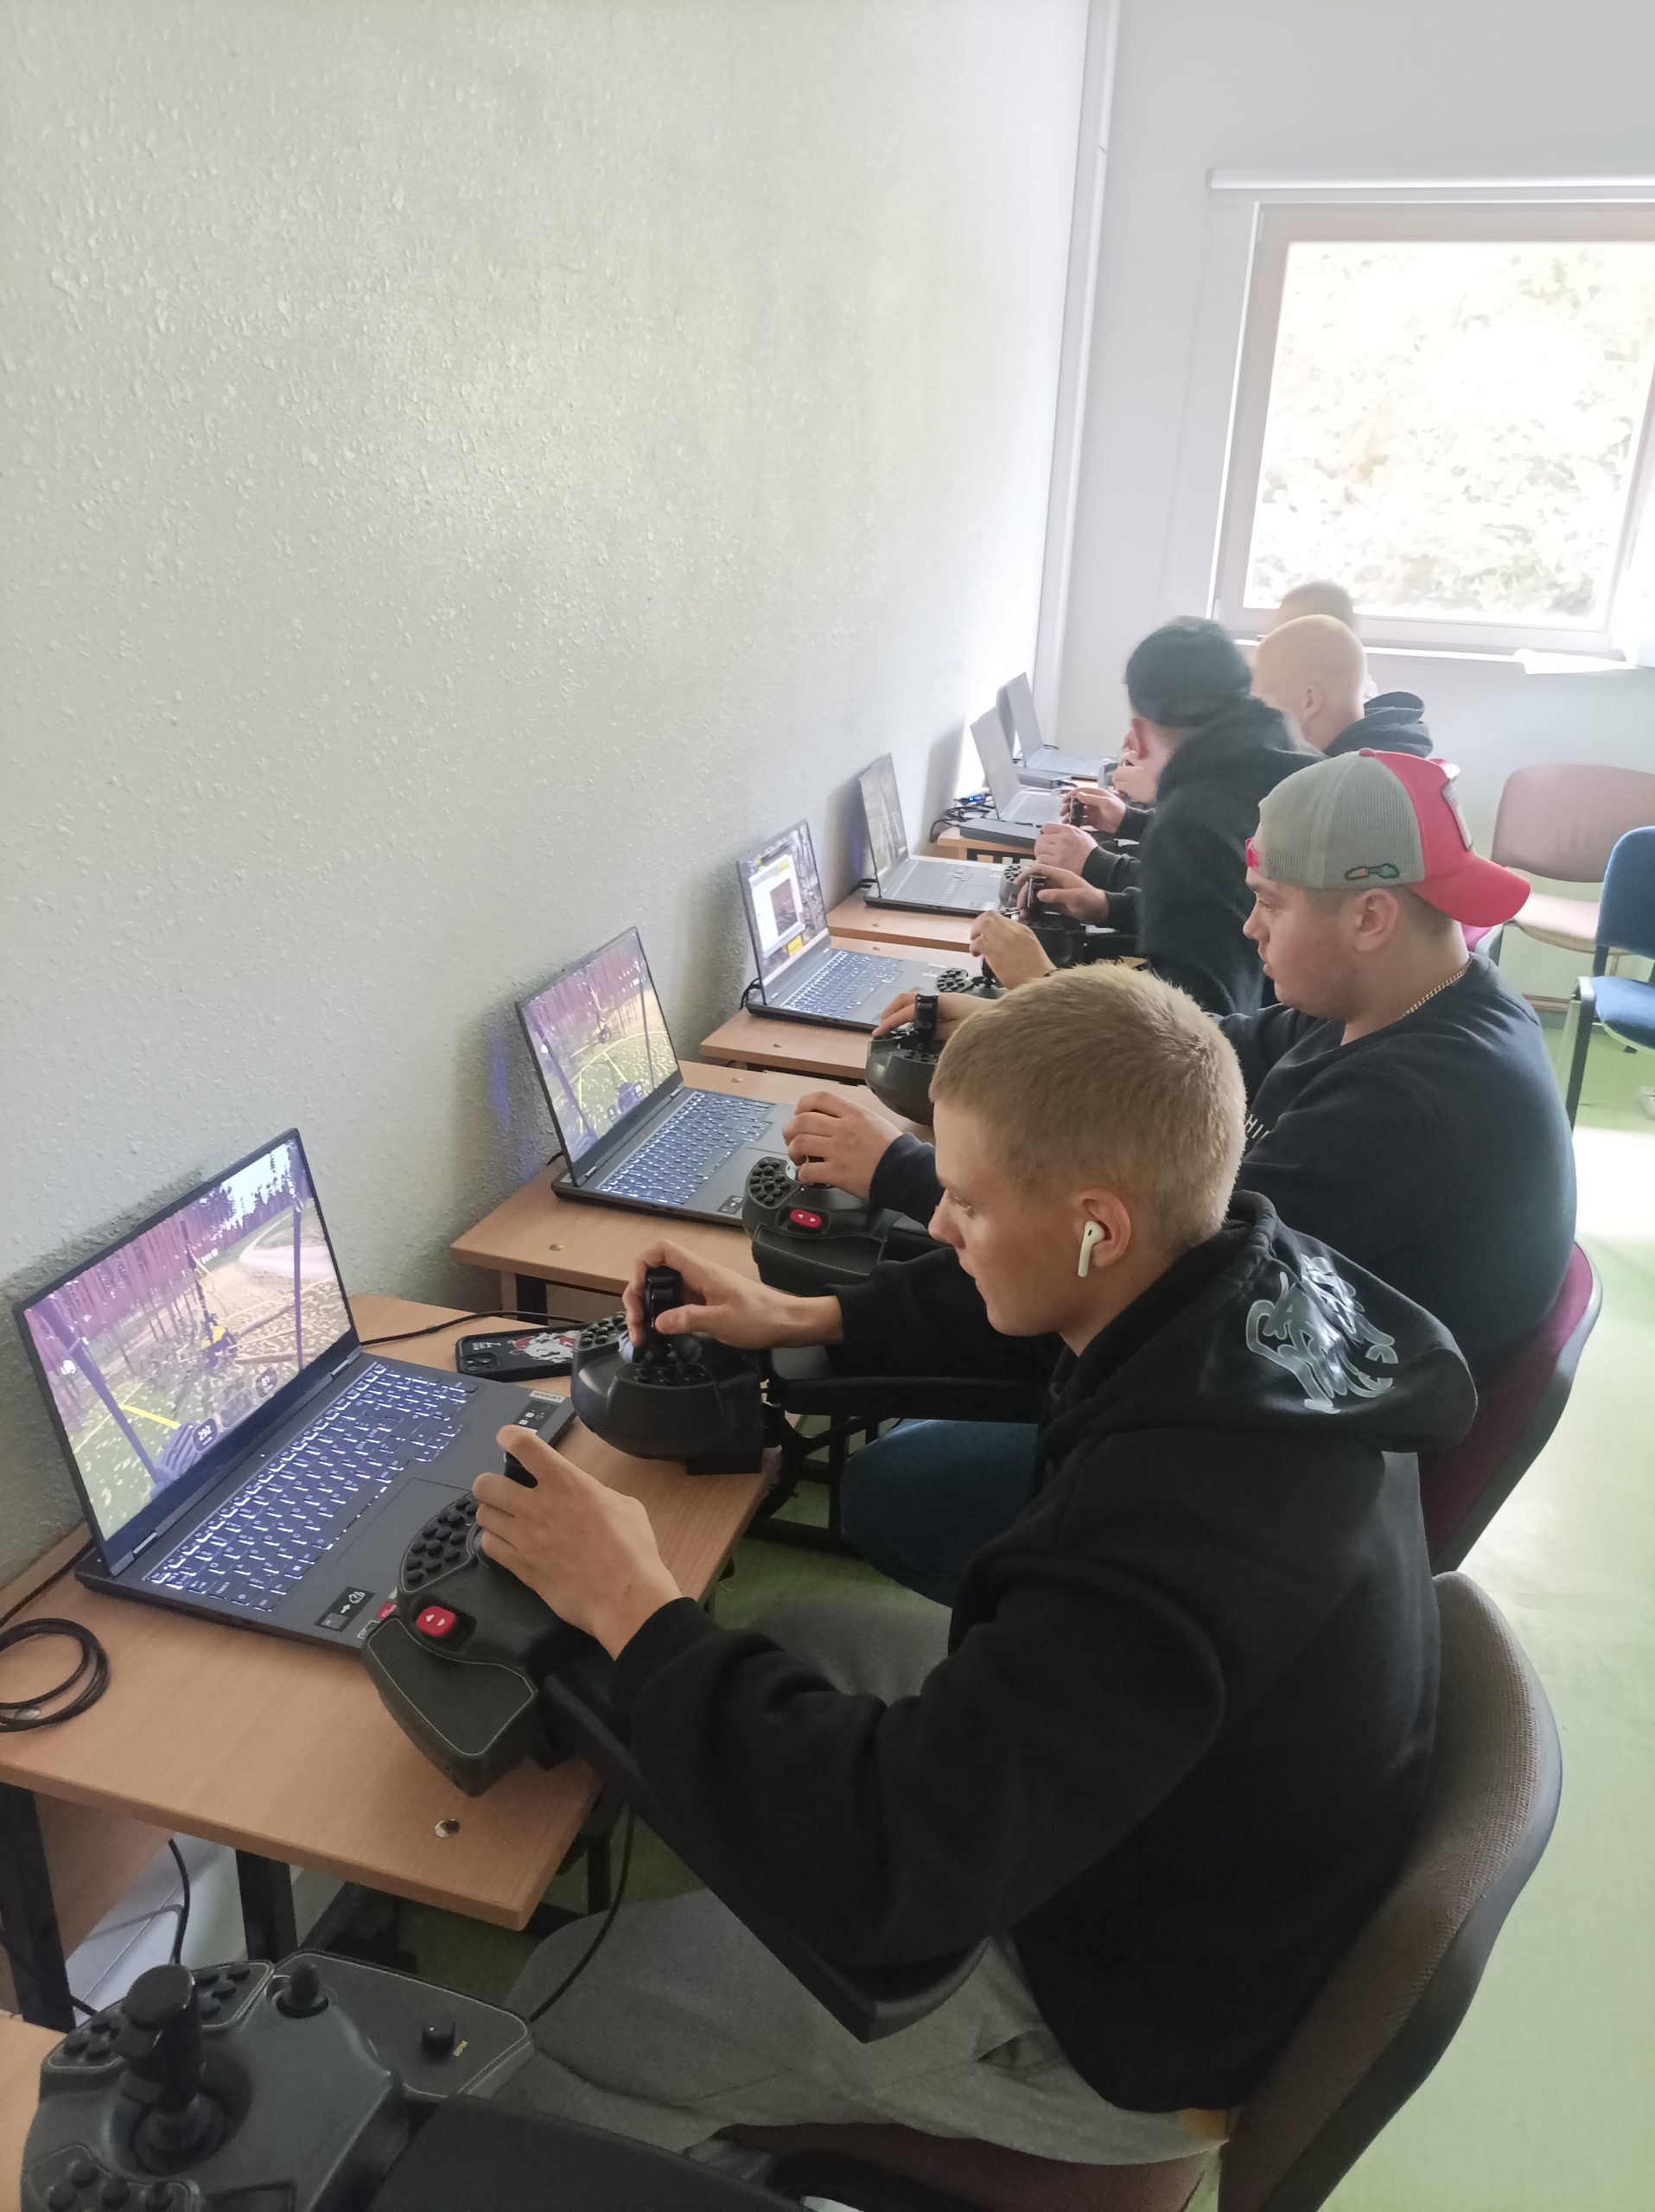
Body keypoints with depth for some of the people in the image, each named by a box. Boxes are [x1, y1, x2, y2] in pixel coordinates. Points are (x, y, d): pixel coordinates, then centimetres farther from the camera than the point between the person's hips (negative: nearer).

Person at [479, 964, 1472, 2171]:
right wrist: (810, 1319, 4)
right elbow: (1004, 1311, 9)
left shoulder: (1179, 1526, -41)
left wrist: (636, 1611, -27)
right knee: (791, 1636, 17)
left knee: (560, 2007, -2)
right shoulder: (1261, 1277, -15)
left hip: (1130, 2030, -8)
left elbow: (870, 1867, -36)